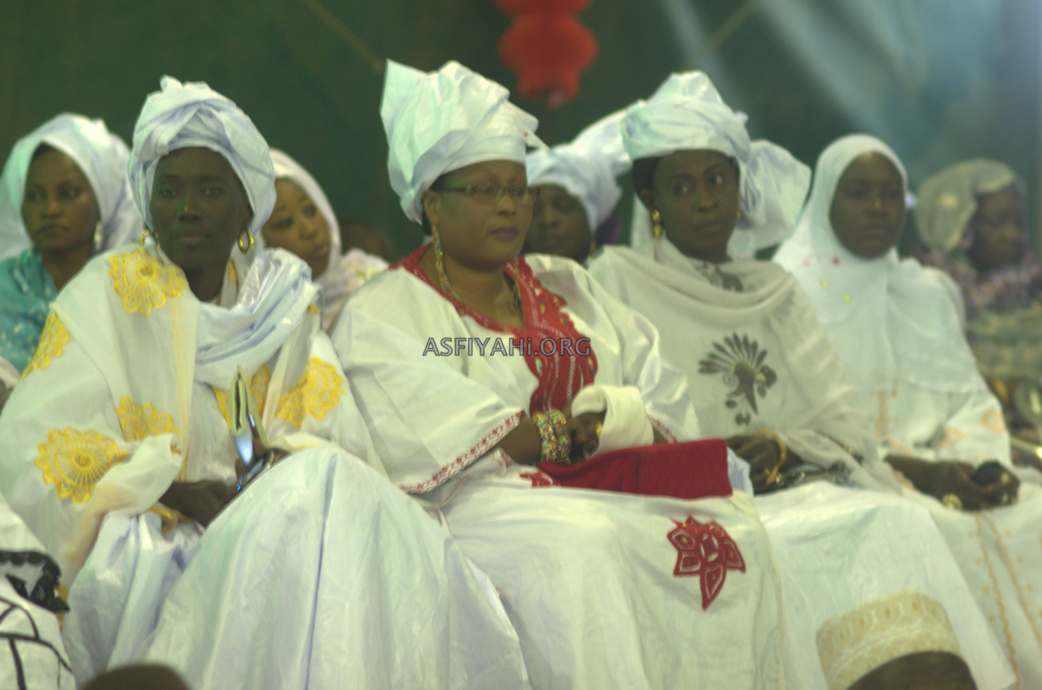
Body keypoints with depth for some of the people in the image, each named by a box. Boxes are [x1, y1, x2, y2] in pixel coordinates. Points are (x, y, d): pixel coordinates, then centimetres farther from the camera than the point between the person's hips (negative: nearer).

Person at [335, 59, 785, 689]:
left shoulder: (566, 290, 25)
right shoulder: (380, 315, 7)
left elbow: (665, 403, 16)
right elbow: (429, 437, -9)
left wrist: (626, 418, -9)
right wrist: (577, 430, -7)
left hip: (615, 492, 6)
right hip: (480, 499, -5)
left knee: (731, 530, -21)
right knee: (575, 547, -37)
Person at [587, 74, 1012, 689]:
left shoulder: (776, 292, 24)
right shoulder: (619, 280, 11)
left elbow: (850, 425, 14)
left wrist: (783, 447, -7)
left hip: (798, 492, 4)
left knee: (904, 526, -27)